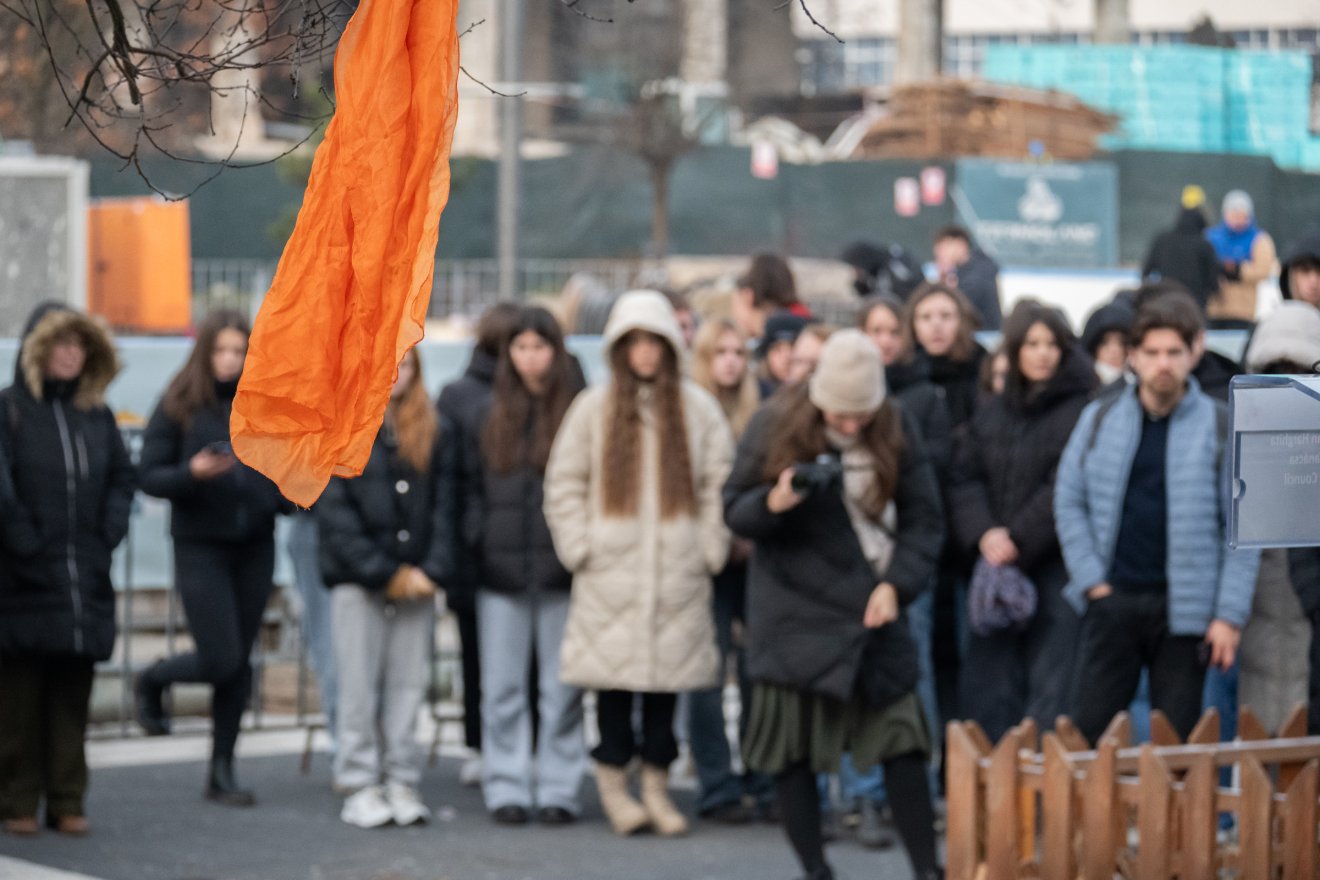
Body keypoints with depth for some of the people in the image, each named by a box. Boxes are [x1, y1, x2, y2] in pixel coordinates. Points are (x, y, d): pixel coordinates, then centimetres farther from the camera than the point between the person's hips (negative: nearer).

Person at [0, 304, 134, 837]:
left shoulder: (97, 416, 13)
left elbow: (122, 479, 16)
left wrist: (108, 536, 2)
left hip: (85, 583, 5)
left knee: (72, 695, 6)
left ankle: (68, 801, 10)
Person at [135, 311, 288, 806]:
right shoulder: (178, 407, -4)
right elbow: (148, 476, -5)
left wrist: (285, 495, -3)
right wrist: (191, 473, -23)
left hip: (254, 546, 4)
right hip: (200, 546, -4)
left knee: (240, 661, 6)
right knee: (220, 661, -10)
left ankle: (222, 770, 17)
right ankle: (152, 681, 22)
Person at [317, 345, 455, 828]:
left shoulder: (434, 433, 10)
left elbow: (444, 507, 8)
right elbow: (334, 511, -6)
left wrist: (432, 571, -6)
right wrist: (384, 572, -10)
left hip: (416, 583, 3)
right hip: (357, 582, -3)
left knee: (408, 685, 4)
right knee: (360, 688, -1)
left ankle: (401, 782, 10)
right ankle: (360, 786, 4)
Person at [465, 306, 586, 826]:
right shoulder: (488, 412, 8)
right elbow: (469, 484, 11)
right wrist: (477, 538, 0)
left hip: (561, 570, -2)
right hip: (501, 569, 2)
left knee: (561, 687, 3)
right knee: (503, 687, 4)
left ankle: (557, 788, 8)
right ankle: (507, 787, 9)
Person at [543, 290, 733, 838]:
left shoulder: (698, 409, 6)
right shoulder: (594, 408, 4)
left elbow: (719, 485, 8)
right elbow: (564, 484, 6)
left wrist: (710, 550, 1)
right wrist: (579, 547, -2)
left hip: (676, 572, 1)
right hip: (610, 572, -1)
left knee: (668, 676, 4)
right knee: (614, 678, -1)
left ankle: (656, 786, 14)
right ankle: (614, 785, 8)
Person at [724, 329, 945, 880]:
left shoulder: (895, 431, -1)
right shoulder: (776, 427, -5)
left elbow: (924, 519, 3)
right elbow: (734, 510, 0)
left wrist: (895, 585, -12)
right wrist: (773, 503, -23)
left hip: (871, 609, 1)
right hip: (795, 612, -1)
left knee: (903, 740, -3)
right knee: (793, 749, -1)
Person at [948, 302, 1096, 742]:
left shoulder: (1082, 411, -5)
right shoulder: (991, 413, 15)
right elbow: (964, 478, 10)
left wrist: (1019, 539, -12)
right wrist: (984, 533, -7)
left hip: (1055, 563, -6)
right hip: (996, 565, 6)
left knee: (1050, 687, -8)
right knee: (987, 685, 4)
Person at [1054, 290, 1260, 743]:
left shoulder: (1221, 428, 0)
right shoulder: (1100, 419, 6)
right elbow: (1069, 502, 10)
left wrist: (1230, 615, -6)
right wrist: (1091, 580, -1)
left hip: (1185, 608, -1)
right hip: (1114, 599, 1)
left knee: (1176, 739, 3)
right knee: (1087, 730, 0)